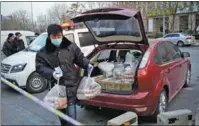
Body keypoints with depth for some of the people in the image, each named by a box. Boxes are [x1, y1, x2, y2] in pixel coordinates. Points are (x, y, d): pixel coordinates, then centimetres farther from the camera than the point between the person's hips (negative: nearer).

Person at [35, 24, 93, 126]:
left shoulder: (71, 47, -1)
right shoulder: (43, 53, -1)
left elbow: (80, 58, 10)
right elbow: (40, 67, -3)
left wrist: (87, 64, -8)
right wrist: (52, 73, -20)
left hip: (72, 86, -2)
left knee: (71, 116, -4)